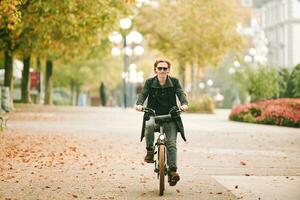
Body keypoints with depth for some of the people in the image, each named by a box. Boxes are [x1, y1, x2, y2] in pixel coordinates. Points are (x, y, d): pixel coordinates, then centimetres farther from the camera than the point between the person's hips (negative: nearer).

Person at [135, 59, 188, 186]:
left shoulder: (174, 82, 4)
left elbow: (181, 93, -9)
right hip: (153, 115, 0)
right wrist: (139, 104, -31)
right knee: (149, 125, -35)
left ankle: (173, 170, -14)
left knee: (171, 143, -14)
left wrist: (184, 103, -31)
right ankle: (150, 151, -15)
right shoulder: (149, 82, 4)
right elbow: (143, 94, -8)